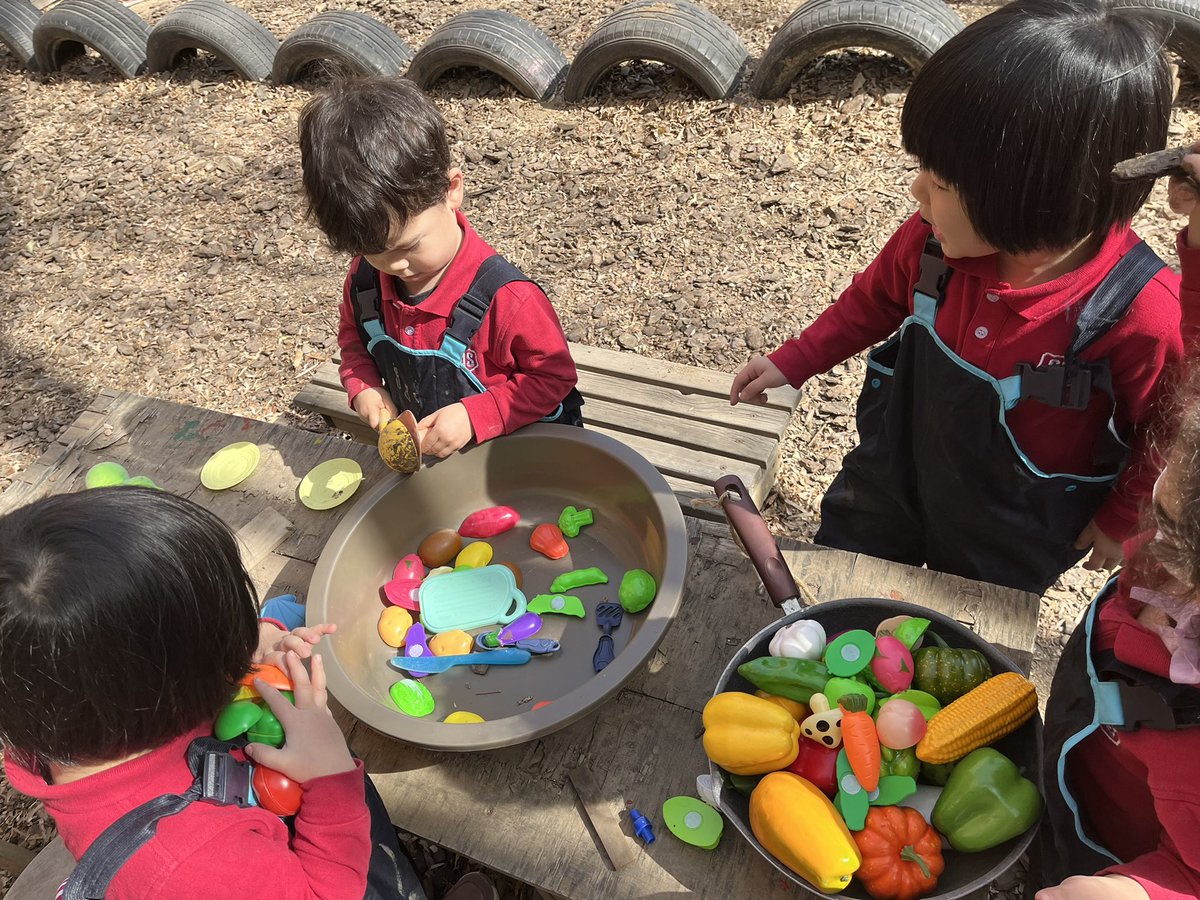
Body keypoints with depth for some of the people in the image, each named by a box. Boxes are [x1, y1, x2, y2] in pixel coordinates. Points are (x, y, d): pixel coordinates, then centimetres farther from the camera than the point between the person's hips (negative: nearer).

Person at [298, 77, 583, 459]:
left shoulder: (504, 298, -27)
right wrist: (362, 385, -6)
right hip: (416, 455, 6)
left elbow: (553, 376, -15)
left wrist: (472, 417, -24)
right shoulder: (364, 281, -7)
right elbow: (353, 337, 15)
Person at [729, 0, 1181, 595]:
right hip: (889, 480, 3)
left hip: (1011, 543, -3)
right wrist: (792, 363, 3)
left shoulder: (1143, 316, -34)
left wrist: (1122, 519, -2)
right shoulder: (935, 239, -22)